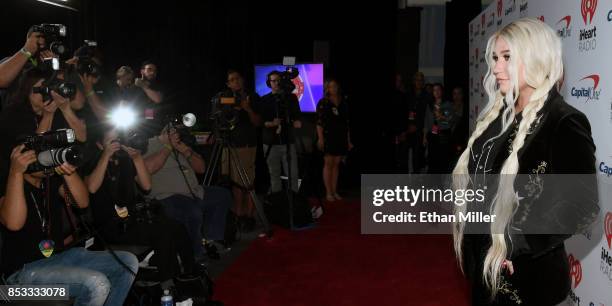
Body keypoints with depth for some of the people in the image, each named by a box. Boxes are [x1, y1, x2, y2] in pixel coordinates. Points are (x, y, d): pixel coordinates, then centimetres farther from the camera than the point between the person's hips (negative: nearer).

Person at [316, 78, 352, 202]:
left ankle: (334, 191, 12)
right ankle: (328, 193, 1)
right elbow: (319, 122, -7)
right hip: (328, 137, -4)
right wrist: (320, 138, -16)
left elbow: (346, 123, 12)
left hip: (340, 138, 4)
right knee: (328, 164, -3)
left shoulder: (343, 103, 11)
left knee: (336, 164, 7)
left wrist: (348, 140, 10)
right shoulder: (323, 103, -2)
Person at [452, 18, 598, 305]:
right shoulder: (499, 116, 6)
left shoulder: (565, 123, -16)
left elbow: (582, 205, -23)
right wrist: (470, 240, 7)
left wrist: (516, 244, -21)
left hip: (527, 273, -7)